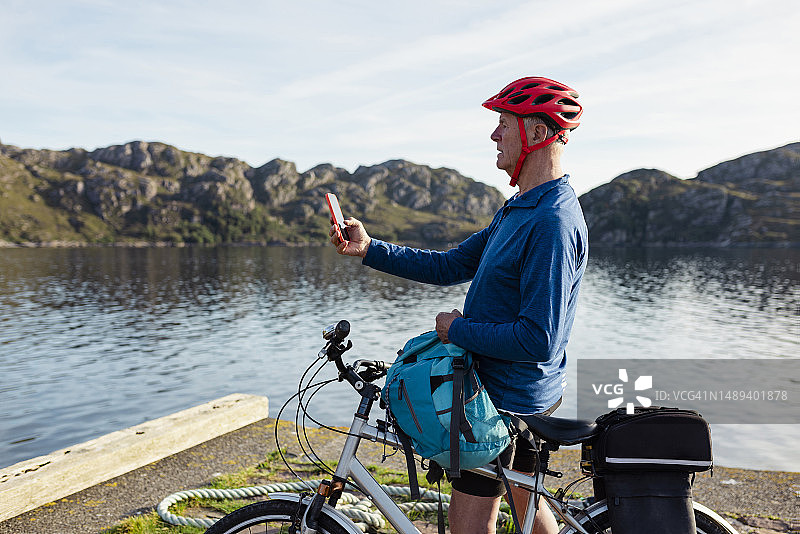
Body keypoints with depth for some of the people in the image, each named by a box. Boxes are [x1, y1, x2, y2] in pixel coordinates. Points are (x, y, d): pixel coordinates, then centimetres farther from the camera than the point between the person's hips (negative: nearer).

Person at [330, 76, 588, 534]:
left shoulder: (554, 223, -26)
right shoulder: (518, 209, 8)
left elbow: (538, 341, -30)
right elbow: (452, 266, 9)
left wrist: (458, 329, -17)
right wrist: (370, 249, 1)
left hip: (509, 394, -10)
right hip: (523, 391, 10)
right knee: (525, 496, 25)